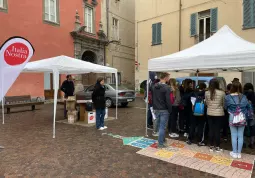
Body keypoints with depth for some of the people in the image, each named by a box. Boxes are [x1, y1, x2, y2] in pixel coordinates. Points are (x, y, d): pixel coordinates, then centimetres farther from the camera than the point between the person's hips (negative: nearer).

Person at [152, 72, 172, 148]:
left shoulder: (154, 86, 7)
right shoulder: (166, 88, -16)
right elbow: (168, 100, -17)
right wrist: (170, 110, -7)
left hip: (156, 109, 7)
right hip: (164, 110, -7)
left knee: (160, 126, 20)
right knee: (162, 127, 1)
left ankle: (162, 139, 35)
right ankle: (160, 144, 8)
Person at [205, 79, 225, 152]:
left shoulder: (207, 93, -6)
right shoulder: (222, 93, -11)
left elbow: (206, 103, 3)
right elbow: (224, 104, 2)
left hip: (210, 113, 2)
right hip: (219, 114, -2)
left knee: (211, 130, 11)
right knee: (217, 130, 6)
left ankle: (211, 146, 20)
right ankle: (217, 147, 16)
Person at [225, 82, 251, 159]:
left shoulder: (228, 97, -11)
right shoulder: (244, 97, -4)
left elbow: (226, 107, -3)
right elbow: (248, 107, 4)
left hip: (233, 118, -2)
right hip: (242, 118, 2)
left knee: (234, 136, 8)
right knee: (240, 136, 10)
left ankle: (234, 153, 17)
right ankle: (239, 153, 19)